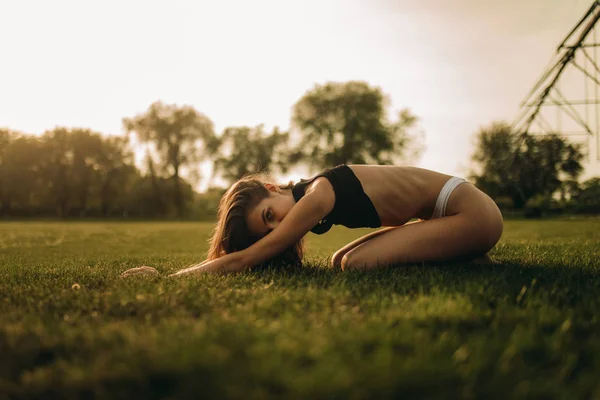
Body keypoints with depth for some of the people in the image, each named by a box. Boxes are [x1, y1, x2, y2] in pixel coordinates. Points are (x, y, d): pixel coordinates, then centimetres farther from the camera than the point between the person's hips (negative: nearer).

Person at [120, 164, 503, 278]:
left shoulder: (317, 195, -23)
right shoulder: (314, 198, 4)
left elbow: (242, 260, -23)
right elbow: (245, 256, 12)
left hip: (470, 210, -9)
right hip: (442, 212, 9)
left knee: (357, 263, -23)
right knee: (341, 261, 3)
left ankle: (468, 261, -6)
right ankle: (459, 253, 10)